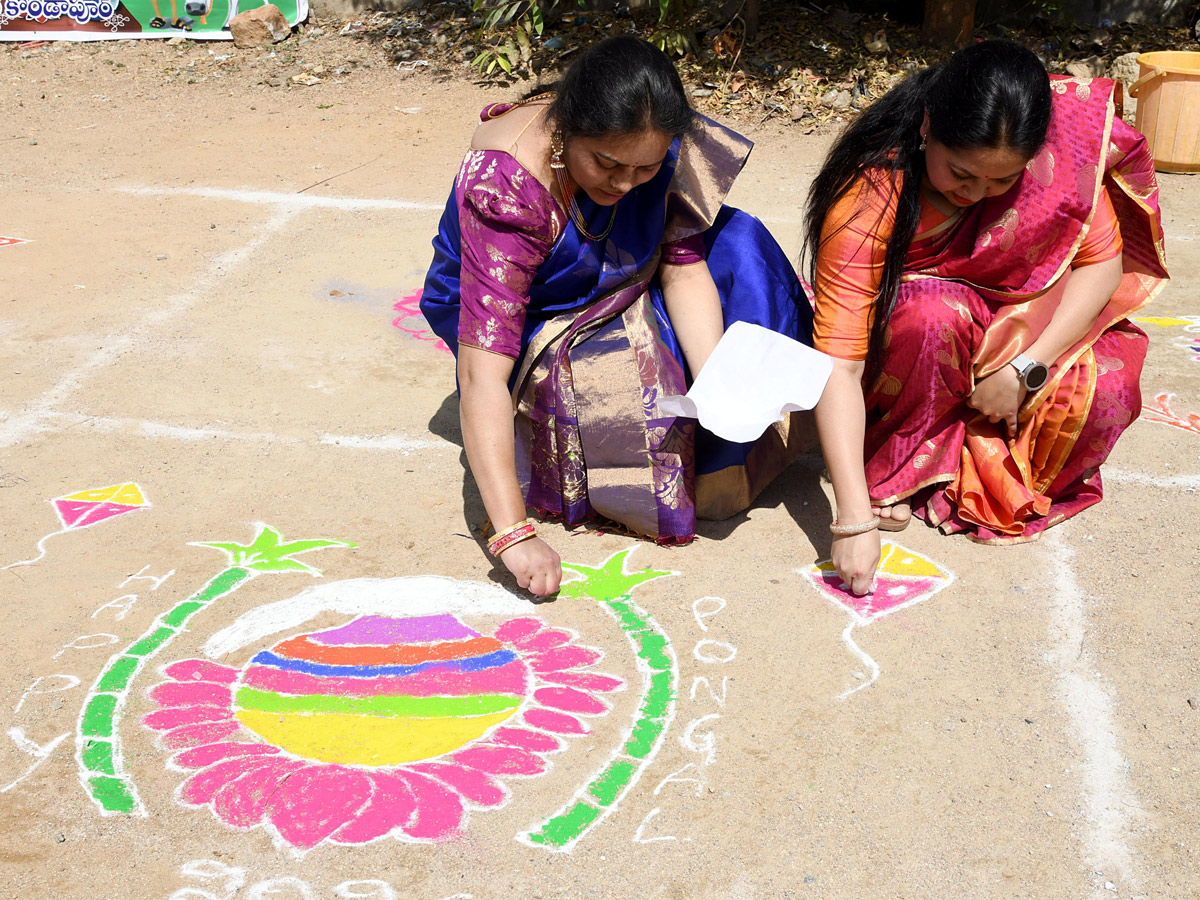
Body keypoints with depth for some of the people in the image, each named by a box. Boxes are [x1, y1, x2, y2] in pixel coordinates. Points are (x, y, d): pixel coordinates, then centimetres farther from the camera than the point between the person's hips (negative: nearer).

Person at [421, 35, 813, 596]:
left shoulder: (655, 145, -22)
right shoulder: (508, 192, -38)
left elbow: (683, 270, -15)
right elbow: (482, 376, -44)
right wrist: (513, 534, -50)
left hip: (615, 287, 6)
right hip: (523, 319, -6)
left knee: (737, 243, -14)